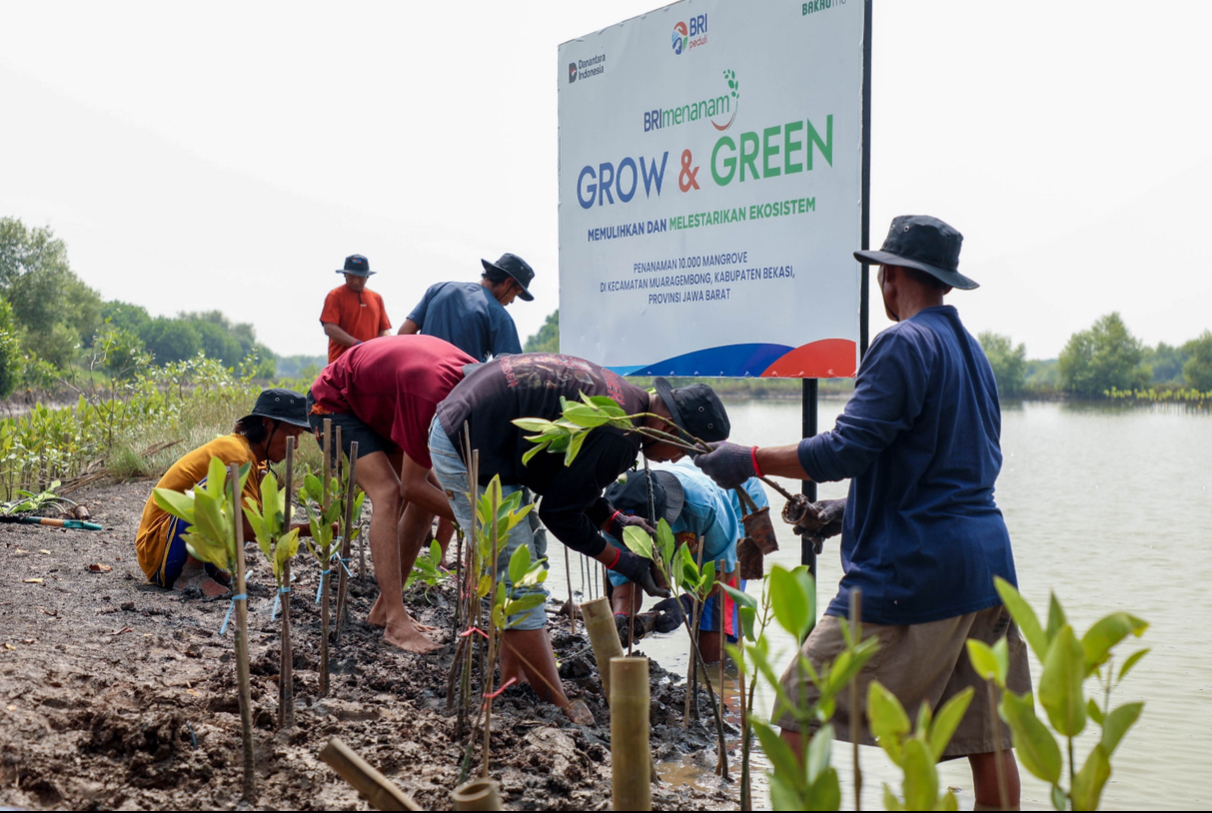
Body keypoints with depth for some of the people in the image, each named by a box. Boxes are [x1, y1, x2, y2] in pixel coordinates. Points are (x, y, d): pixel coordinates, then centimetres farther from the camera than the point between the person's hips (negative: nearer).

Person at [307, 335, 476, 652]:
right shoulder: (433, 391, -41)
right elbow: (412, 485, -32)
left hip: (376, 407, 8)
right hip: (334, 402, -8)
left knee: (431, 490, -1)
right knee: (388, 492, -26)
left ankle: (384, 607, 5)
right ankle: (396, 622, -27)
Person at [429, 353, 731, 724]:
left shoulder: (621, 395, 8)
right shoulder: (619, 437, -21)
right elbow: (559, 512, -13)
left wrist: (614, 520, 12)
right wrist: (620, 561, -3)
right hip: (468, 452, -11)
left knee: (528, 555, 18)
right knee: (522, 583, -6)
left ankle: (513, 680, 25)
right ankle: (562, 710, 3)